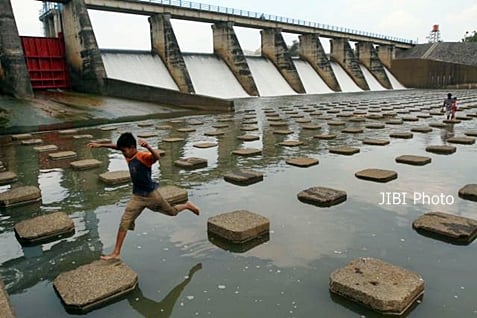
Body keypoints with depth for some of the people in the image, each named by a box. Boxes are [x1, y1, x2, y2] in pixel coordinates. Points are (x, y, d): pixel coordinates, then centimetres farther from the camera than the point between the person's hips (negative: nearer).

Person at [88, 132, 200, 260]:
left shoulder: (143, 156, -25)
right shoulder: (129, 156, -2)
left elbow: (157, 156, -47)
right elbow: (116, 146, 14)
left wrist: (148, 147, -65)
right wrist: (100, 145, 10)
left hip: (151, 194, -6)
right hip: (137, 196, 6)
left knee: (172, 211, 16)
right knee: (124, 222, -4)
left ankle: (187, 205, 47)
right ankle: (116, 253, 2)